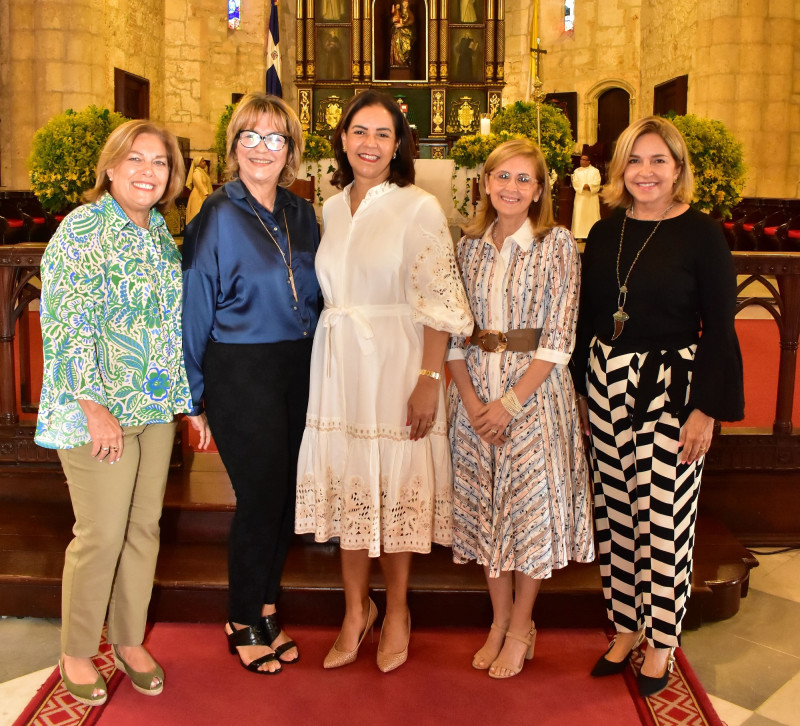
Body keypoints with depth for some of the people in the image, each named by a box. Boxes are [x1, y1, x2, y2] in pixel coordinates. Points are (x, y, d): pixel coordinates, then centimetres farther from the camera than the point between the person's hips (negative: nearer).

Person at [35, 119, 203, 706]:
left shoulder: (160, 232, 10)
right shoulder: (83, 229, -11)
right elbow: (67, 325, -16)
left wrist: (188, 395, 13)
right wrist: (95, 409, -18)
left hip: (156, 409, 7)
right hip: (97, 411, -6)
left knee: (145, 528, 13)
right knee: (101, 535, 0)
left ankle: (130, 639, 30)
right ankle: (77, 653, 21)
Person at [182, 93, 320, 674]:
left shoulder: (301, 213, 9)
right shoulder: (218, 216, -7)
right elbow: (196, 305, -6)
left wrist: (314, 359, 9)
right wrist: (195, 393, -6)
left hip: (297, 366, 6)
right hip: (241, 371, -5)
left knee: (284, 492, 11)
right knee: (261, 495, 0)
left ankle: (264, 608, 30)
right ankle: (243, 622, 21)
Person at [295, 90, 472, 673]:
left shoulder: (419, 208, -6)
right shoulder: (331, 209, 11)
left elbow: (440, 302, -11)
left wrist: (430, 378, -18)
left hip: (396, 363, -5)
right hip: (338, 363, 5)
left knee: (396, 485, 4)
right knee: (347, 482, 9)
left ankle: (397, 612, 23)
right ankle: (356, 609, 26)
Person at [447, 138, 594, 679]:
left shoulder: (558, 245, -6)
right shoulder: (469, 247, 6)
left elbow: (559, 338, -11)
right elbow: (453, 333, 5)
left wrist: (510, 402, -15)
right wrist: (470, 398, -8)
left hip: (535, 390, -4)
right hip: (476, 395, 4)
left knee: (532, 505, 4)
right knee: (485, 505, 10)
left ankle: (521, 629, 21)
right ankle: (500, 620, 28)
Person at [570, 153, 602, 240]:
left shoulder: (595, 171, 6)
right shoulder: (577, 171, 11)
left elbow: (597, 183, -5)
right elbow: (575, 183, -1)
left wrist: (588, 186, -17)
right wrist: (583, 186, -14)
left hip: (592, 197, -1)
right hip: (580, 196, 1)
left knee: (592, 216, -2)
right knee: (580, 215, -4)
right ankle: (580, 235, -4)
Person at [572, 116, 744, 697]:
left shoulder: (701, 234, -7)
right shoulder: (605, 233, 7)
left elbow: (719, 328, -8)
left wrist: (706, 409, -12)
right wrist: (582, 387, 11)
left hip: (672, 388, -5)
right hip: (607, 383, 5)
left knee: (664, 516, 2)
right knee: (616, 513, 11)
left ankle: (661, 642, 21)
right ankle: (626, 629, 27)